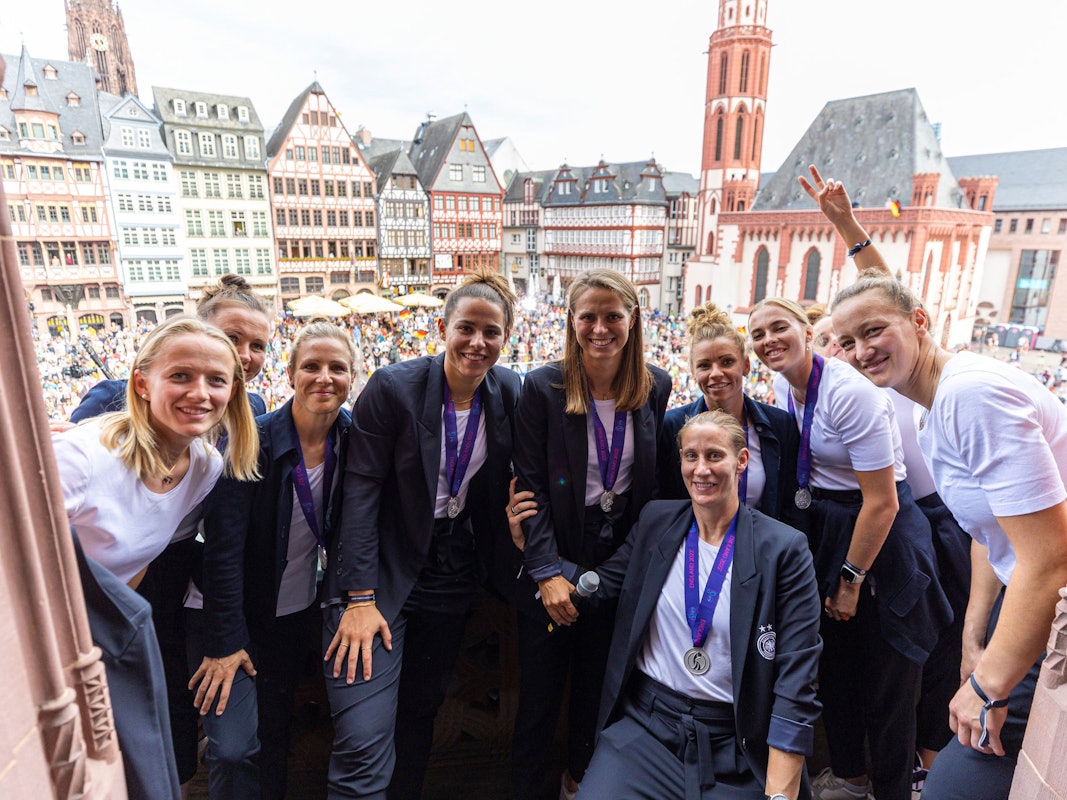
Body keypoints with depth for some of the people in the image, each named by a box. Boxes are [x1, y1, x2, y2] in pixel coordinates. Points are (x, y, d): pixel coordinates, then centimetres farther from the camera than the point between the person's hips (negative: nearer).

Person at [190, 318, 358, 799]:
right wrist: (224, 641, -18)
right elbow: (223, 547, -20)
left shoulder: (351, 439, -9)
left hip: (299, 611, 4)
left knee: (276, 727, 19)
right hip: (237, 612, -4)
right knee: (234, 749, -5)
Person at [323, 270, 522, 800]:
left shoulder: (509, 392, -2)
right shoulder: (392, 387, -16)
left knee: (422, 708, 20)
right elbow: (361, 491, -15)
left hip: (454, 572, 4)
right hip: (384, 570, -4)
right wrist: (360, 598, -17)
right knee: (363, 744, -9)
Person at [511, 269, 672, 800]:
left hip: (622, 560, 3)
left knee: (596, 681, 21)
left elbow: (655, 479, 6)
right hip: (556, 562, -3)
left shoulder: (655, 387, -4)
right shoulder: (543, 387, -14)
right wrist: (548, 572, -18)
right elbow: (530, 485, -13)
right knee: (540, 688, 11)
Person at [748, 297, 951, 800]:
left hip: (882, 538, -7)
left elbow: (882, 501, -21)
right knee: (836, 665, 19)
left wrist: (851, 579, -12)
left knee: (886, 680, 9)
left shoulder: (849, 391, -24)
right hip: (827, 532, 7)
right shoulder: (786, 395, 1)